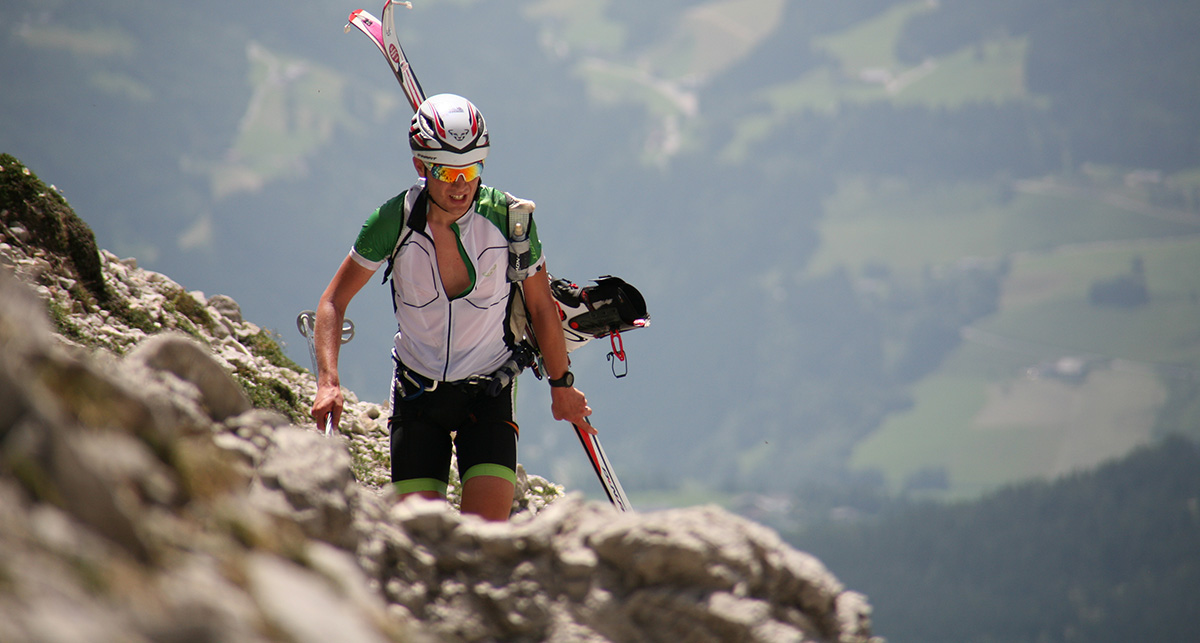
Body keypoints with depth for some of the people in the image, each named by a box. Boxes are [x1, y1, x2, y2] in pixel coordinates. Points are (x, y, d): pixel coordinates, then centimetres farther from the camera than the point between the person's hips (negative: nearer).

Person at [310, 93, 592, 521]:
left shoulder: (508, 217, -16)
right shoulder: (393, 221, -15)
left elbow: (540, 306, -1)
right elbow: (334, 301, -4)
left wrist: (561, 385, 9)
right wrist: (328, 383, -17)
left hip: (488, 391, -1)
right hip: (417, 390, 1)